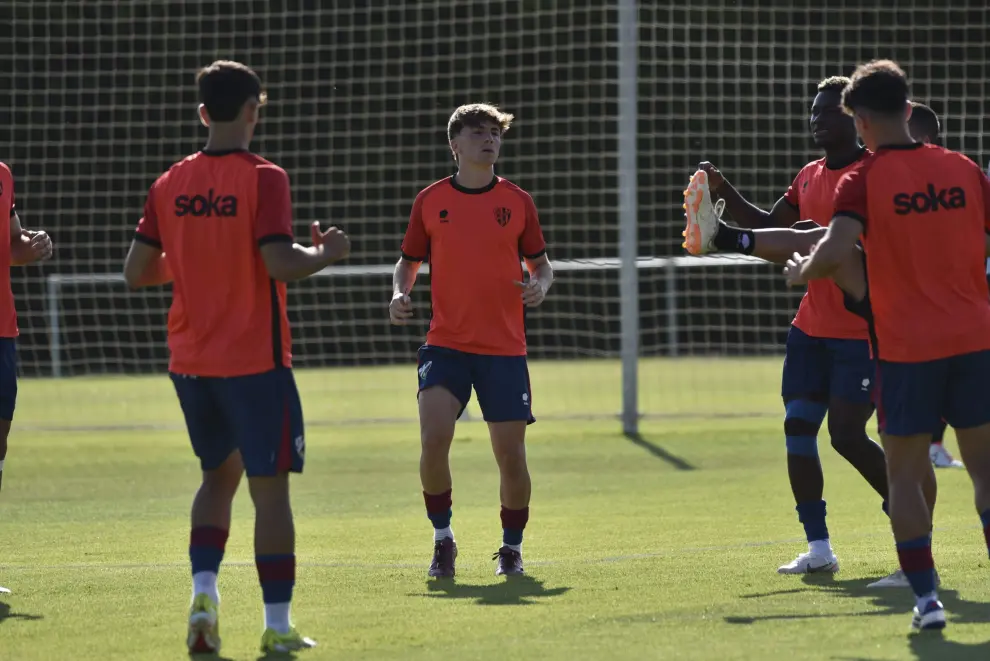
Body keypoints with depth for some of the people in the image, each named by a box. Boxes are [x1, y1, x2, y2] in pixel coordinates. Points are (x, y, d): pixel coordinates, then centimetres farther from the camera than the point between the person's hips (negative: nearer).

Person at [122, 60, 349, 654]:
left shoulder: (171, 184, 4)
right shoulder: (262, 179, -12)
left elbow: (137, 272, 5)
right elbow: (280, 264, -22)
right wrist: (326, 252, -3)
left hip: (190, 361, 5)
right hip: (255, 360, -5)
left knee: (220, 474, 21)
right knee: (270, 486, 1)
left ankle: (204, 591, 1)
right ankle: (278, 625, 1)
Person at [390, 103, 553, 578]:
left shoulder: (517, 201, 5)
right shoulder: (430, 200, 5)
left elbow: (541, 264, 13)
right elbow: (409, 262, 14)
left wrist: (539, 286, -10)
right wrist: (399, 295, -6)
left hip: (505, 348, 1)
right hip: (445, 343, 0)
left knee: (510, 454, -1)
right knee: (433, 438, -19)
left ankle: (511, 547, 21)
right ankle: (442, 538, 2)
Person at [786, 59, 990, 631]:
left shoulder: (864, 181, -7)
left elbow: (835, 252, -21)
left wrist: (800, 271, 0)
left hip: (907, 349, -3)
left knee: (905, 475, 7)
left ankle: (927, 597, -1)